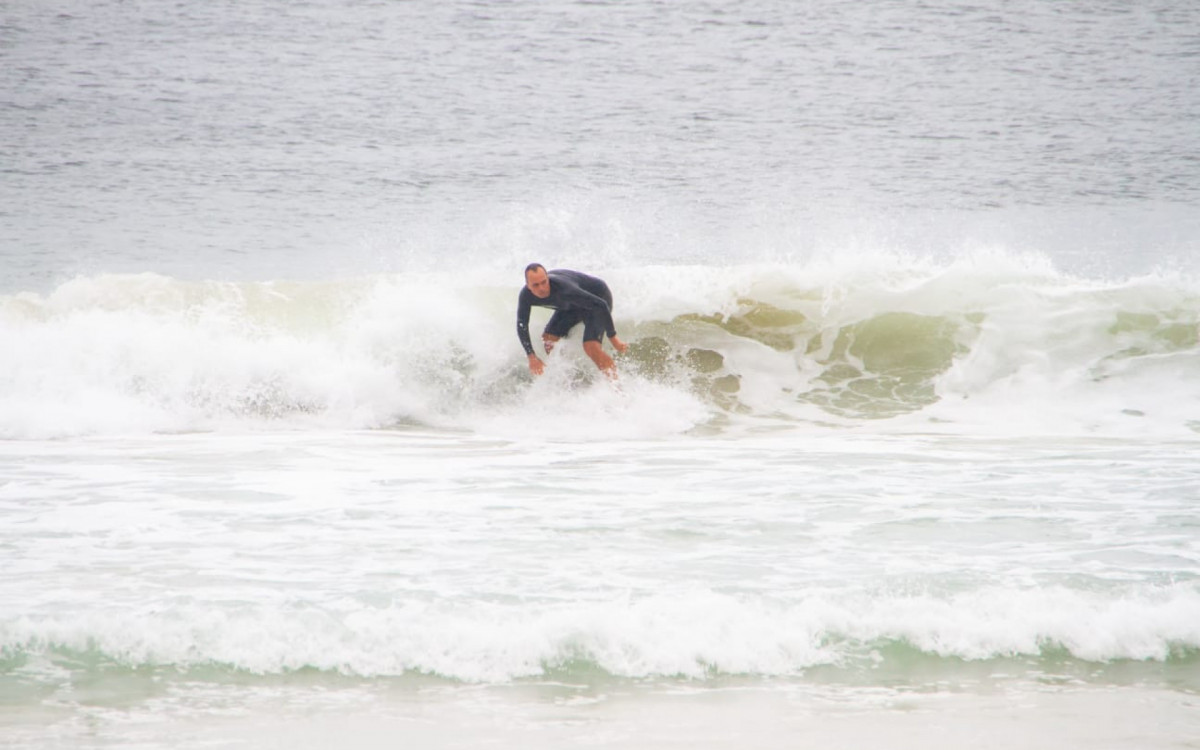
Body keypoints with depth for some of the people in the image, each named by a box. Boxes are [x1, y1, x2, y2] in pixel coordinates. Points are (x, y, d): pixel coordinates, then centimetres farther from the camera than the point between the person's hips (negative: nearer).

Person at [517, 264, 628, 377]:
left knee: (591, 347, -24)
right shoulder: (526, 296, -23)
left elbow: (600, 305, -38)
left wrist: (613, 339, -34)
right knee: (547, 340, 0)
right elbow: (522, 325, -8)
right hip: (571, 306, 7)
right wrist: (531, 357, -14)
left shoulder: (563, 289, -42)